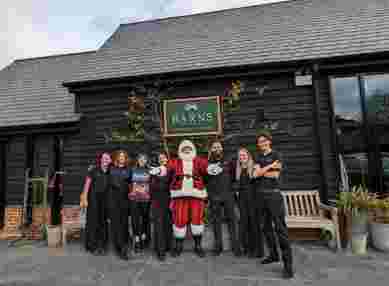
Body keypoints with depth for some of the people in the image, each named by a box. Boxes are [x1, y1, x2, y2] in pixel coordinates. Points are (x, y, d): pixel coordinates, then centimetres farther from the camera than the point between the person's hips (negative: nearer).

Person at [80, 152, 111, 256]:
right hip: (93, 198, -3)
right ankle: (92, 246, 17)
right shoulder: (93, 170, -3)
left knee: (103, 222, 8)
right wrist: (84, 199, -8)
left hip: (105, 199, 3)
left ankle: (101, 245, 21)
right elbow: (87, 185, -4)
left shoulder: (110, 172, 5)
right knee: (93, 221, 4)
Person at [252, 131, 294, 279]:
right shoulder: (258, 157, 14)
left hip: (273, 194, -6)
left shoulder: (276, 155, 0)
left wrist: (260, 172, -1)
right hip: (260, 195, 6)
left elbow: (275, 175, -12)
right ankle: (274, 254, 27)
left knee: (280, 227, -9)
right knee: (266, 226, 12)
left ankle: (287, 263, -4)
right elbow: (255, 174, -4)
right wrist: (269, 166, -12)